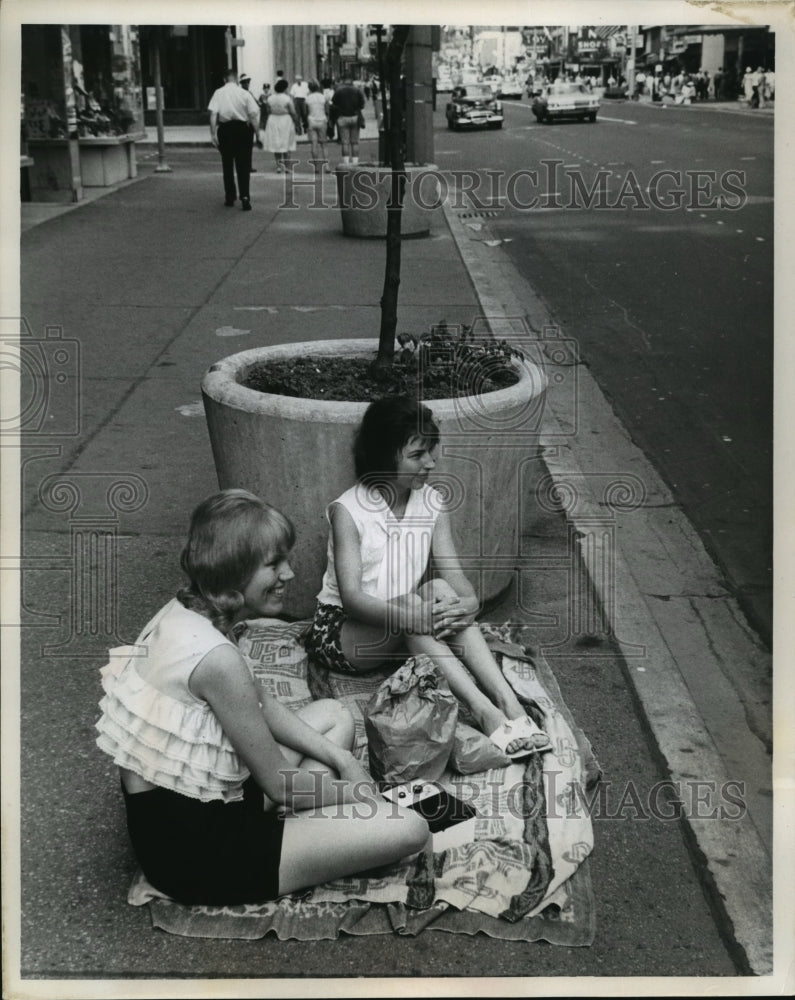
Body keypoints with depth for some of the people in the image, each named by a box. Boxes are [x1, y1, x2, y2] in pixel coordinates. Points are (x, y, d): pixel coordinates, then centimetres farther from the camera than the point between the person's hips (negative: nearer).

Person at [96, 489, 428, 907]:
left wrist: (339, 759, 7)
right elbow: (281, 785, -18)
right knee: (407, 829, -15)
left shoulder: (181, 613, 1)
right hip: (193, 847, -9)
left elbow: (263, 705, 13)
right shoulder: (216, 658, -28)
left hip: (165, 811, 10)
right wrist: (358, 792, -1)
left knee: (335, 715, 21)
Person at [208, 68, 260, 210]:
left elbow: (213, 114, -7)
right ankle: (244, 197, -8)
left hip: (225, 129, 1)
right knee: (243, 165, 3)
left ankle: (230, 198, 19)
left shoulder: (219, 93, -1)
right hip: (242, 128, -1)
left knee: (227, 164, 13)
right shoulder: (244, 93, -3)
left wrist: (213, 133, -5)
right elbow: (253, 115, -8)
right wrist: (256, 131, -1)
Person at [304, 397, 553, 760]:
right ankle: (484, 711, -40)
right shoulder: (348, 510, -16)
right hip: (341, 631, -5)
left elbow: (454, 573, -8)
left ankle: (507, 701, -36)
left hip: (403, 634, 5)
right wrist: (410, 617, -42)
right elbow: (351, 597, -25)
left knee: (442, 594, -27)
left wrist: (468, 602, -32)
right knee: (429, 595, -32)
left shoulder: (431, 503, 0)